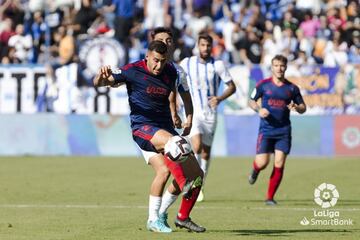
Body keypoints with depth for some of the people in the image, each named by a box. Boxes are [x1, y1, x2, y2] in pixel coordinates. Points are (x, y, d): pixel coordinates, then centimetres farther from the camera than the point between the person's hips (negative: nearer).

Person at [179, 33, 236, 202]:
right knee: (197, 146, -23)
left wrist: (220, 98, -17)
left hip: (210, 113, 1)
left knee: (206, 151, 7)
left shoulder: (218, 65, -4)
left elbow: (232, 86, 1)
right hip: (193, 112, -1)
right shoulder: (187, 63, -1)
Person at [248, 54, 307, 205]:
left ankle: (270, 197, 6)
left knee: (279, 165, -6)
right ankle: (255, 171, 28)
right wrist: (259, 109, -8)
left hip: (283, 131, 1)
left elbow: (303, 108, 14)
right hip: (266, 129, -1)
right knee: (262, 163, -10)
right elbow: (251, 101, 12)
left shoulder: (292, 88, 5)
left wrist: (296, 107, -10)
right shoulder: (263, 84, 2)